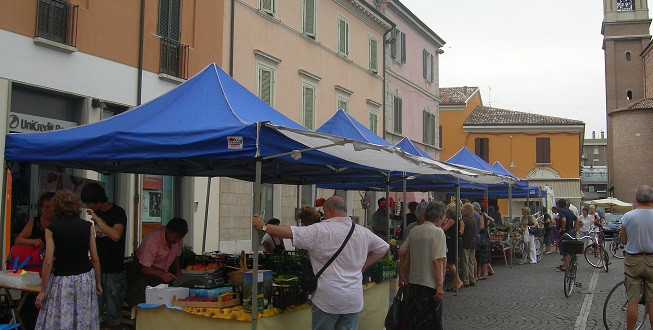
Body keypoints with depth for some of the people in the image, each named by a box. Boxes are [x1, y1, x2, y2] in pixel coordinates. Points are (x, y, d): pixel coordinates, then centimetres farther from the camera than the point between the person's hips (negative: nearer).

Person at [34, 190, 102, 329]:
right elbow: (95, 258, 1)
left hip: (62, 279, -2)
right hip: (86, 279, 2)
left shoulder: (51, 229, -5)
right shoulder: (88, 226, 0)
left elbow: (48, 262, -8)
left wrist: (43, 291, -1)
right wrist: (98, 283, 12)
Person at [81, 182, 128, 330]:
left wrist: (97, 219, -21)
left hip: (114, 271, -6)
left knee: (114, 314, 1)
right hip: (96, 268, 6)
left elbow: (115, 235, -28)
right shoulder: (95, 213, 11)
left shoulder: (118, 212, -9)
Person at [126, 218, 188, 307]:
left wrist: (178, 270, -6)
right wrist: (161, 274, -44)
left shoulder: (178, 240, -8)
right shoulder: (152, 239, -28)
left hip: (164, 272, 5)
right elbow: (144, 268, -28)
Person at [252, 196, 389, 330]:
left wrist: (263, 226, -3)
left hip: (328, 299, -4)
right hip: (354, 301, 4)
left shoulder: (320, 230, -11)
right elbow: (384, 247, 18)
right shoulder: (363, 232, 6)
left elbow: (290, 232, -14)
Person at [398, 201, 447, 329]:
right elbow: (437, 261, -18)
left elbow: (401, 253, 8)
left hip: (414, 281, 6)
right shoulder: (438, 232, -12)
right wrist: (439, 285, -15)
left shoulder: (414, 231, 7)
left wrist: (401, 276, 17)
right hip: (430, 283, -6)